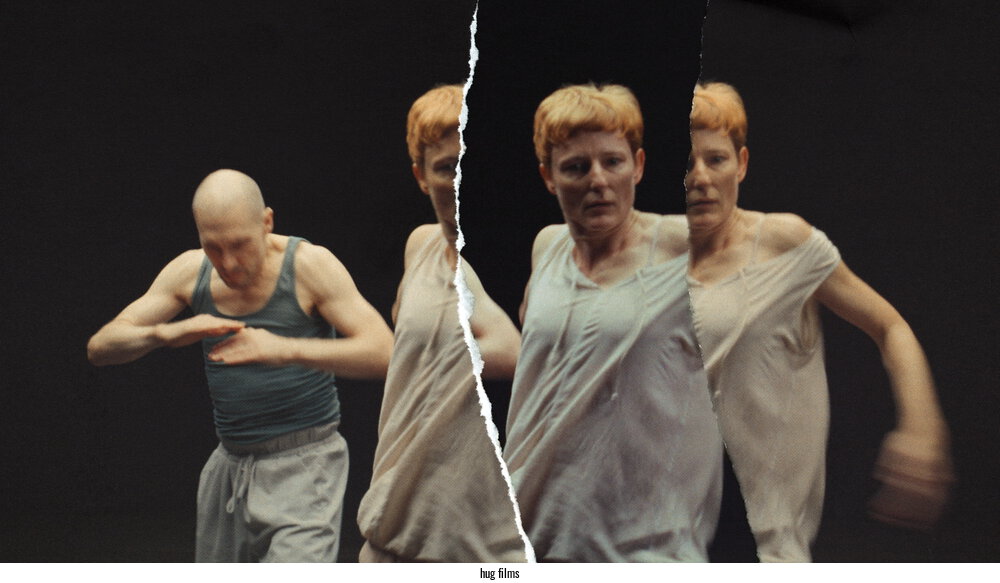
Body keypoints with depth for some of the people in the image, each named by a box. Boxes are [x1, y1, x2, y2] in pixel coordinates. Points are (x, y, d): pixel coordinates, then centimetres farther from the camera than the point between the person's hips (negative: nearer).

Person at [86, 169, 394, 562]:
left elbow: (384, 353, -23)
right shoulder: (190, 272, -1)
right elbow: (99, 348, -1)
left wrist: (285, 349, -35)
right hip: (230, 466, 5)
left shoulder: (309, 265, -14)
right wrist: (168, 333, -22)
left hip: (303, 467, -5)